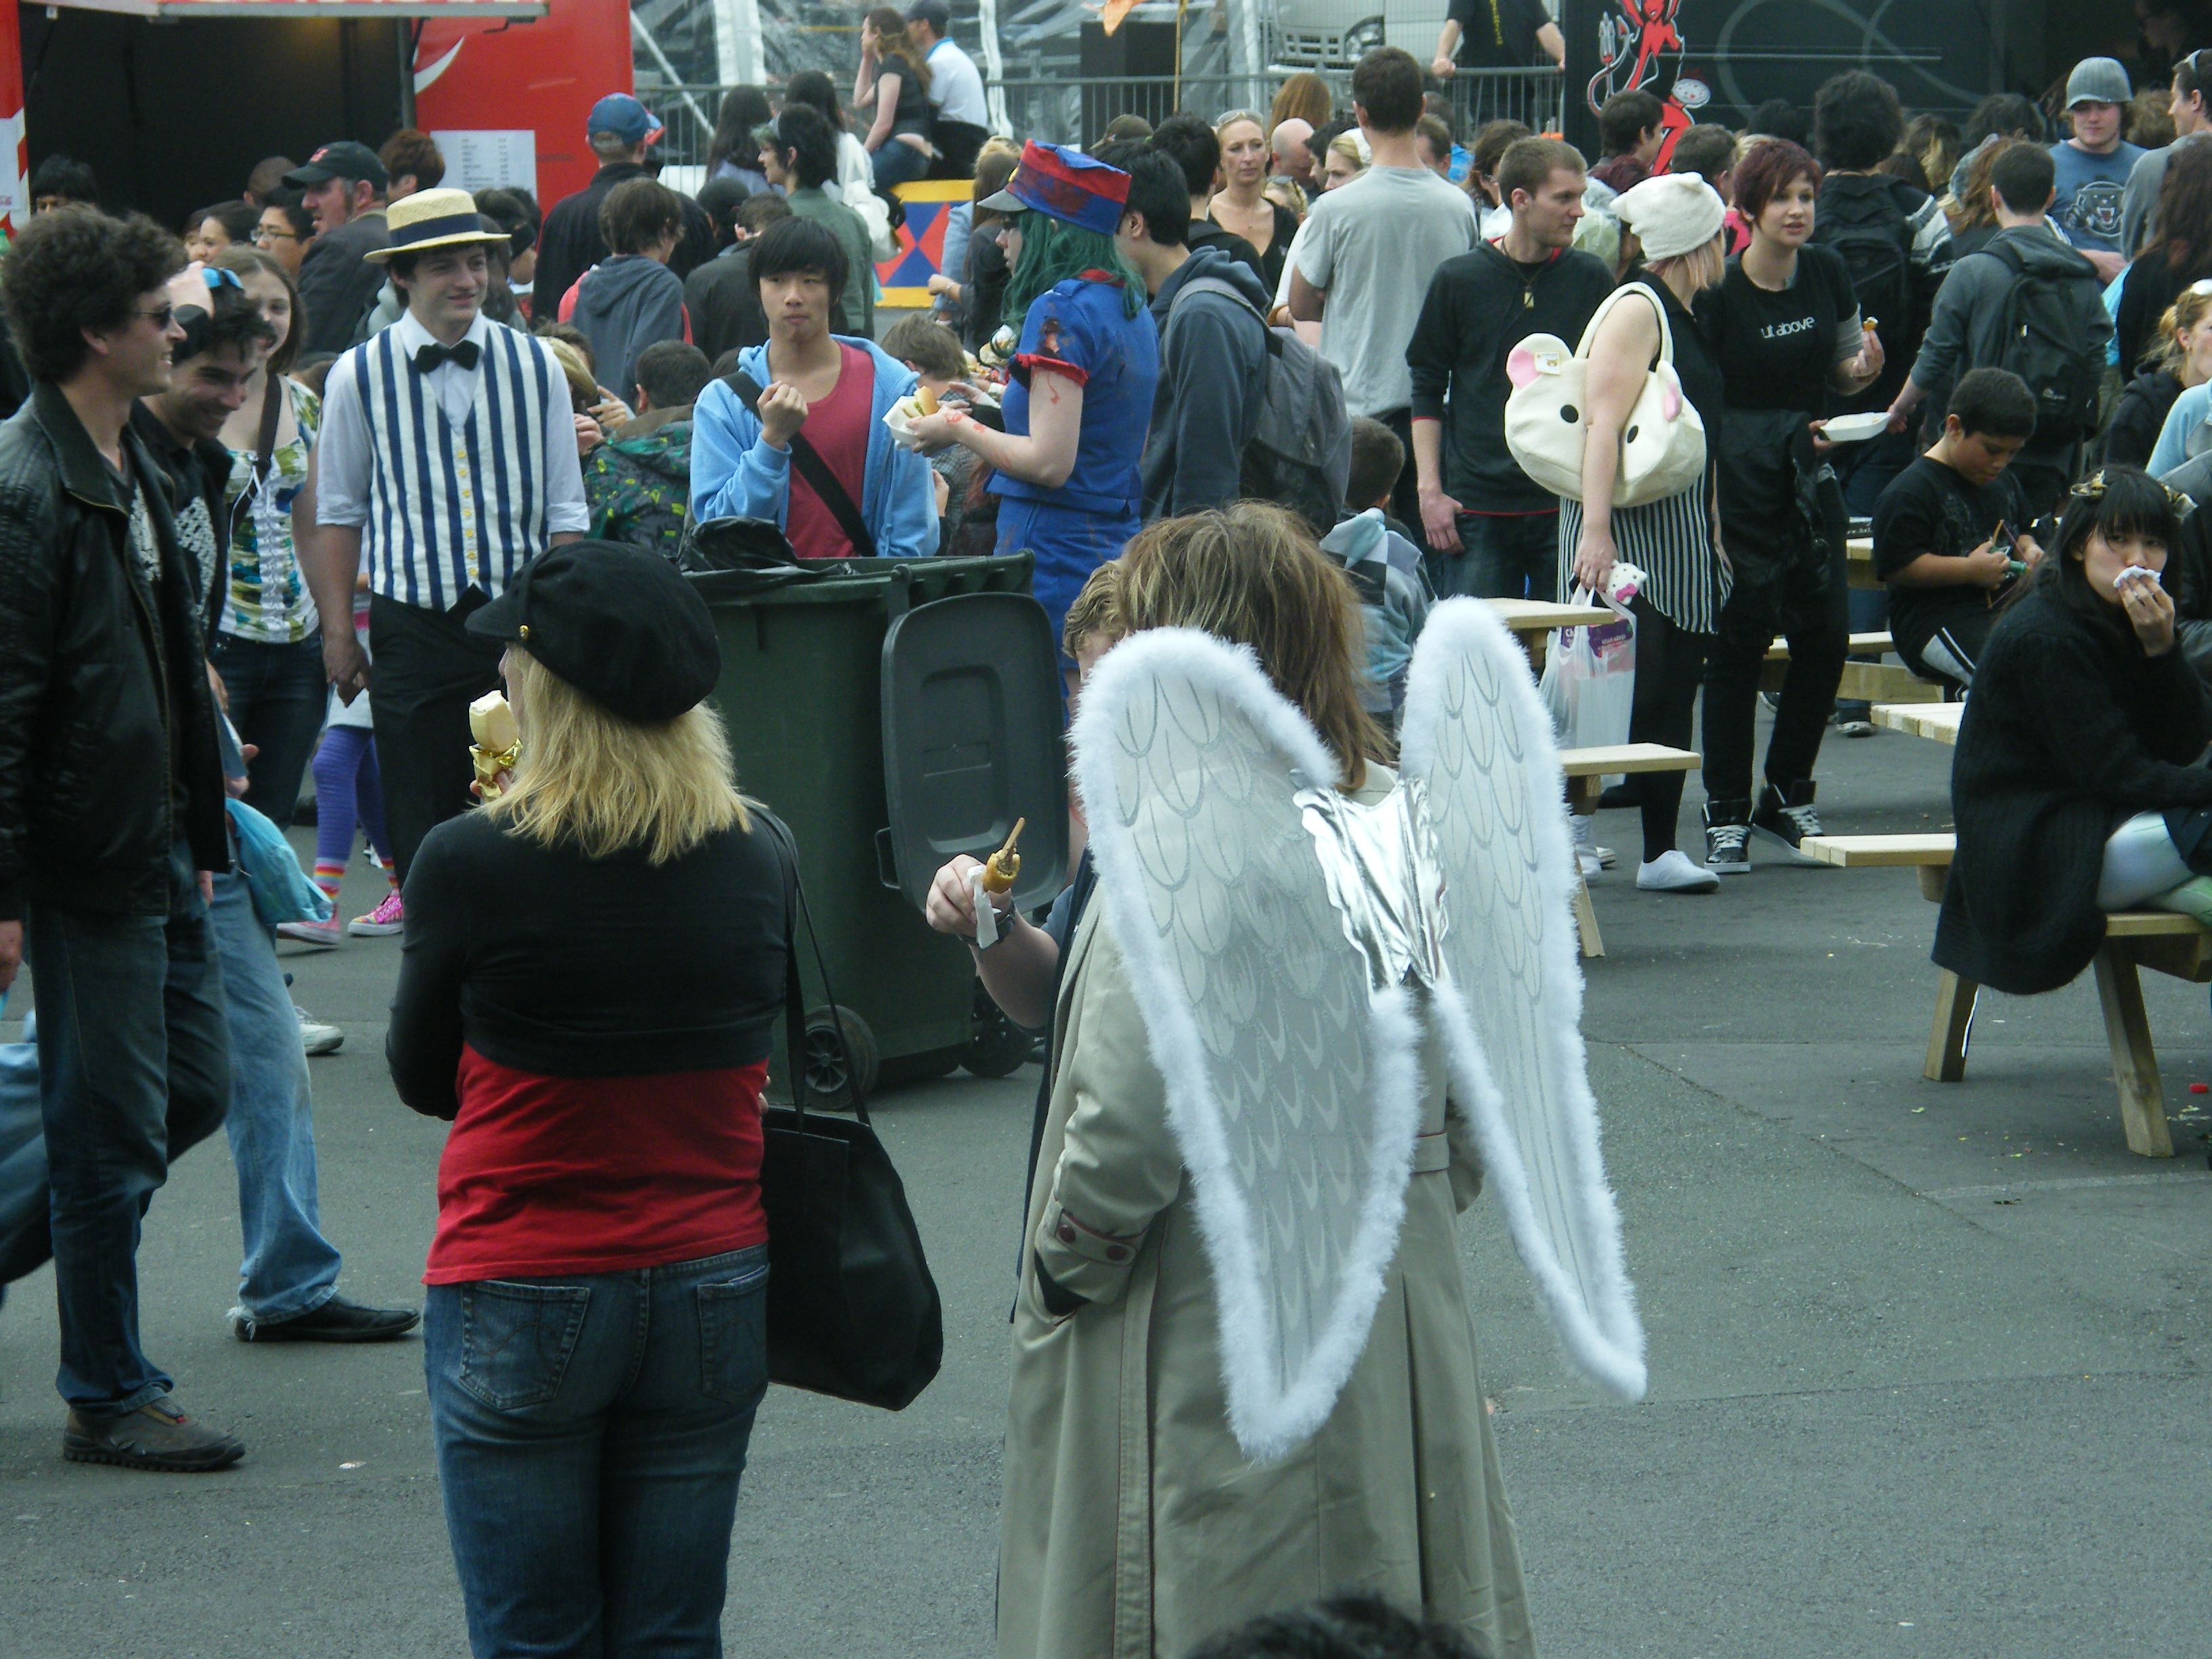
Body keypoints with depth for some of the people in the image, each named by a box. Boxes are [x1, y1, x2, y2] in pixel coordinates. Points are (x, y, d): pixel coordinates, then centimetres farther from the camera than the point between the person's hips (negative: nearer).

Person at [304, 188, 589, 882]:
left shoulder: (534, 365, 5)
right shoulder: (359, 375, 1)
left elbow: (566, 512, 8)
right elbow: (339, 512, 7)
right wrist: (338, 631, 2)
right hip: (415, 623, -1)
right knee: (424, 831, 3)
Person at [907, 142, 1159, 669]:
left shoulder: (1059, 311, -13)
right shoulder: (1131, 306, 13)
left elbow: (1050, 463, -18)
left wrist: (960, 430, -4)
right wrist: (1010, 402, 26)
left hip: (1055, 556, -9)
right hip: (1119, 545, 9)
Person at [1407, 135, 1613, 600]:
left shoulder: (1592, 280, 6)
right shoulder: (1459, 280, 2)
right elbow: (1427, 389, 5)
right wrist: (1429, 490, -3)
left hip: (1568, 508, 1)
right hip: (1477, 506, -1)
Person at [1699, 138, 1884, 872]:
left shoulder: (1826, 273, 3)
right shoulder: (1718, 293, -12)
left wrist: (1864, 368, -6)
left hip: (1809, 472, 5)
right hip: (1739, 477, -5)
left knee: (1826, 634, 4)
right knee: (1738, 639, -4)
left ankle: (1787, 793, 19)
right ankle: (1727, 813, 3)